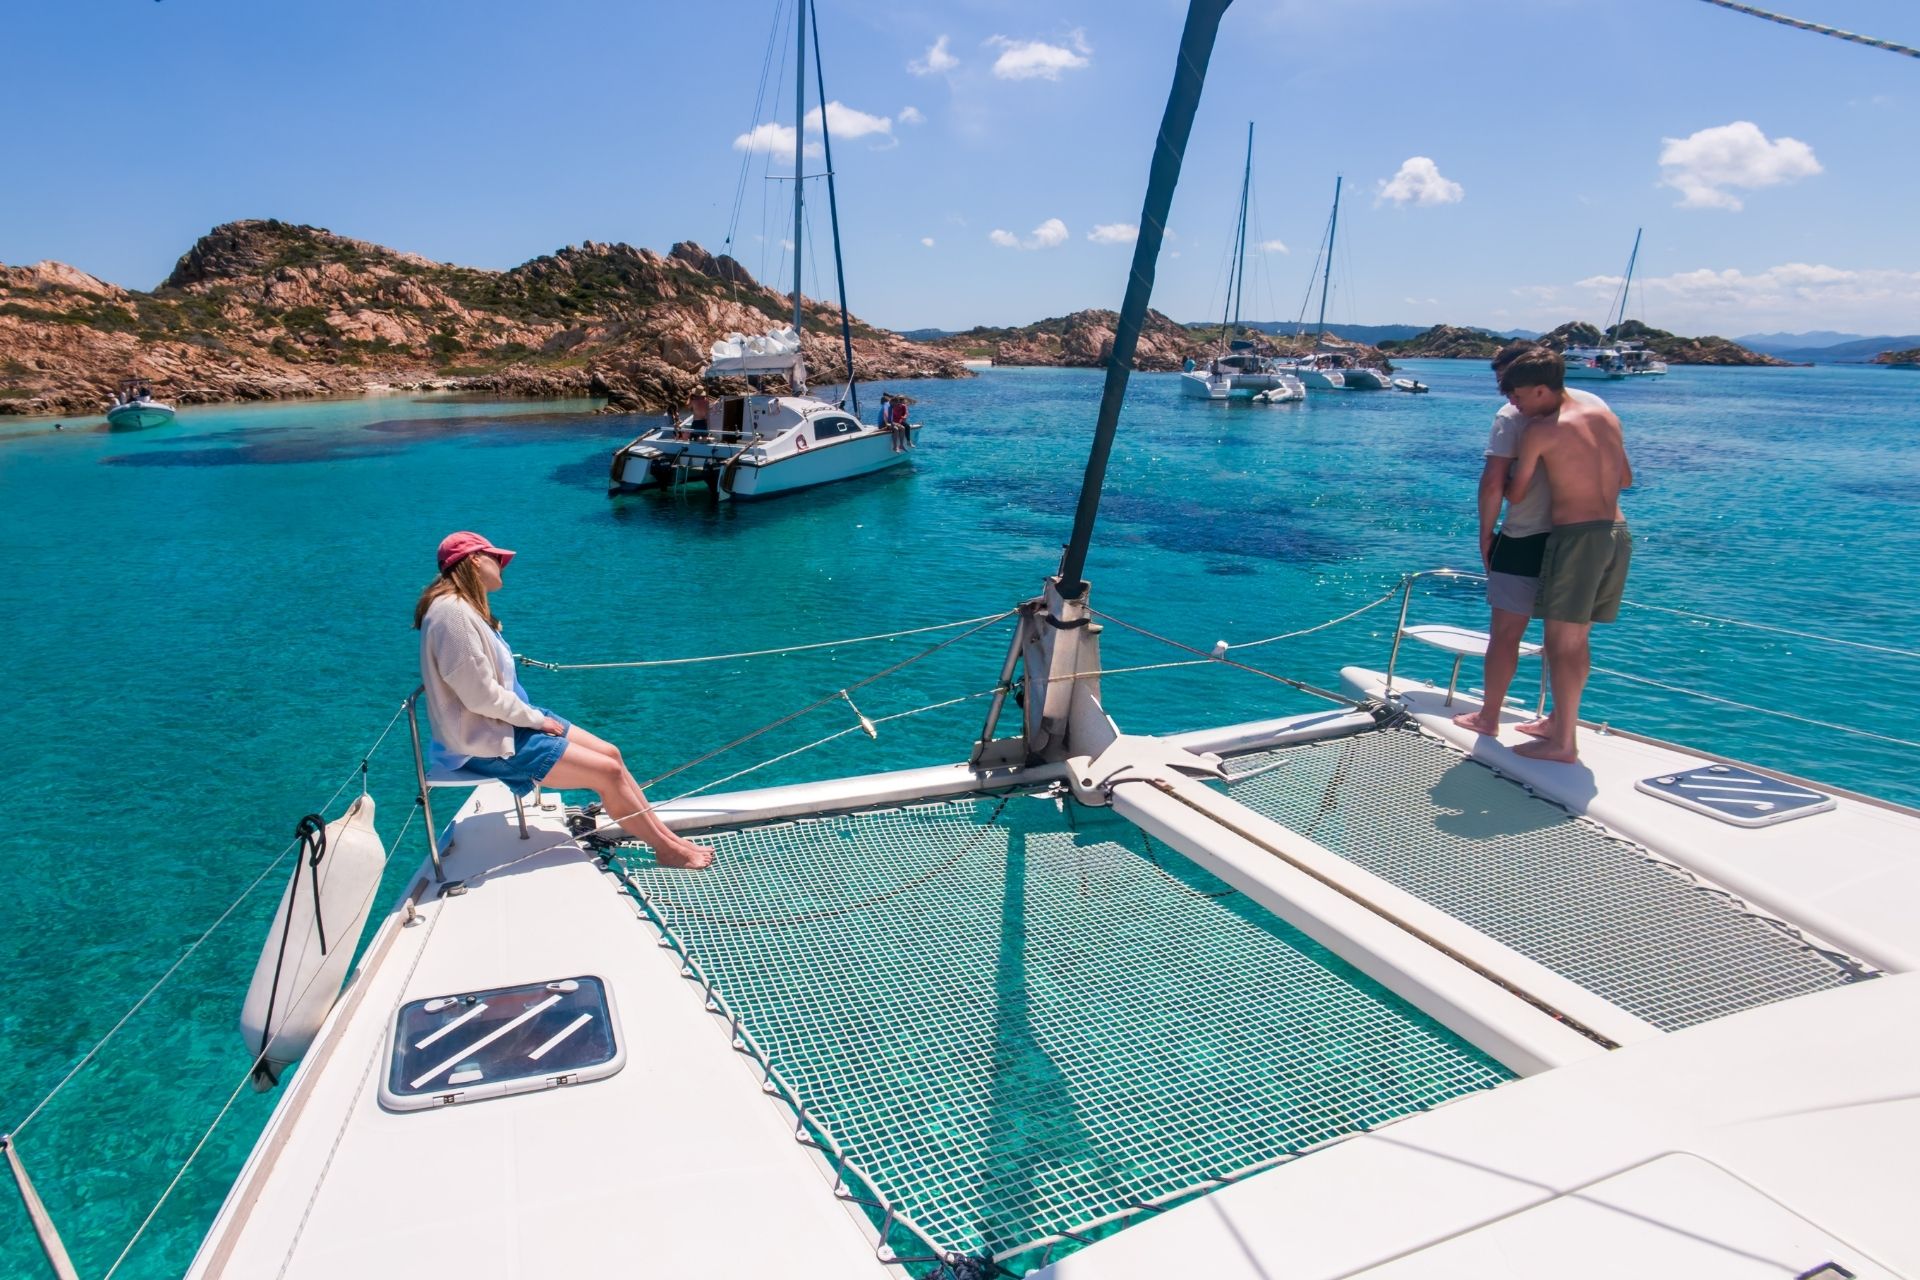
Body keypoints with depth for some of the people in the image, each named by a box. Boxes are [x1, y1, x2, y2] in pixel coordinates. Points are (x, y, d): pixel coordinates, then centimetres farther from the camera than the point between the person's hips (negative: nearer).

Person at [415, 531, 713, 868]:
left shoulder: (465, 608, 11)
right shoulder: (452, 612, -21)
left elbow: (485, 684, 13)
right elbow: (480, 696, -24)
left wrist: (534, 716, 2)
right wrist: (536, 719, -13)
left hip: (502, 724, 10)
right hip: (487, 744, -10)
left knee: (610, 752, 5)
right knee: (608, 772, -11)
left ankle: (666, 835, 10)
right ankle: (668, 850, 4)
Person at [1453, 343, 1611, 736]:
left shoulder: (1512, 415, -10)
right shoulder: (1594, 404, 6)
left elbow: (1493, 482, -16)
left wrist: (1486, 533, -5)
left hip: (1525, 538, -5)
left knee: (1506, 631, 6)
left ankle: (1488, 716, 16)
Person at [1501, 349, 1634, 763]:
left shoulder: (1539, 430, -9)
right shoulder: (1607, 417, 11)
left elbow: (1515, 494, -2)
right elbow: (1626, 479, 20)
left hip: (1576, 535, -8)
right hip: (1618, 533, 8)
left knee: (1562, 641, 0)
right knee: (1578, 638, 18)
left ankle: (1563, 744, 4)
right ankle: (1560, 720, 30)